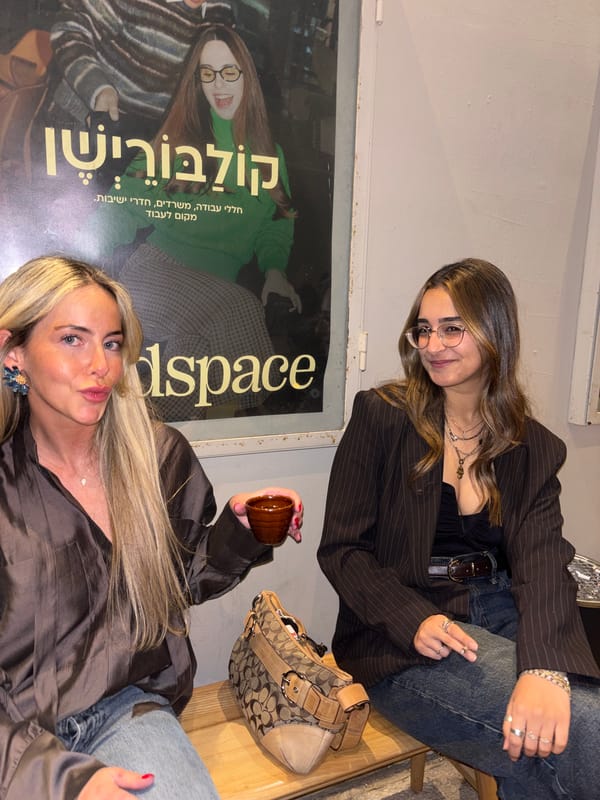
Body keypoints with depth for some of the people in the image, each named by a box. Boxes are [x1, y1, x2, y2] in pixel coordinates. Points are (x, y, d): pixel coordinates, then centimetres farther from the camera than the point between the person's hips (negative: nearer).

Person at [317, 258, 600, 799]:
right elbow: (341, 549, -5)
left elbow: (544, 564, -8)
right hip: (404, 643, -3)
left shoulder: (534, 449, 5)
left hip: (504, 620, 4)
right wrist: (415, 621, -21)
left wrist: (544, 668, -27)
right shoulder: (380, 418, -4)